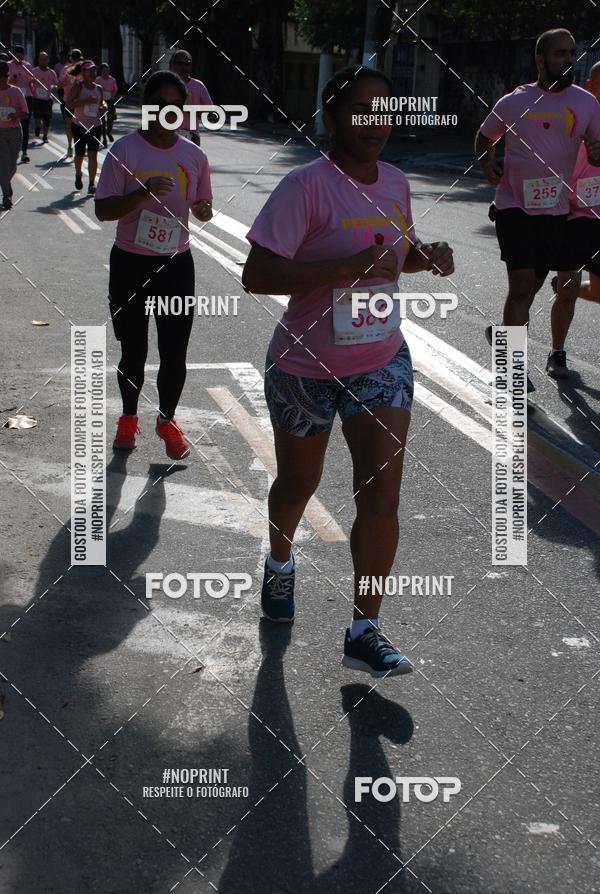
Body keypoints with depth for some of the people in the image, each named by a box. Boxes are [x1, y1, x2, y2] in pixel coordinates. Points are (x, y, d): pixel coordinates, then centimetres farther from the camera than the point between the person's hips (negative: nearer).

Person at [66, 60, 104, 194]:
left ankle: (92, 184, -9)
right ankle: (78, 175, 40)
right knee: (80, 154, 10)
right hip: (79, 126, -2)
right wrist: (85, 101, -25)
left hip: (95, 126, 3)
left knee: (93, 155, -8)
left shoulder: (98, 88, 8)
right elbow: (69, 104, -18)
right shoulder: (78, 86, -6)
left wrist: (102, 108, -1)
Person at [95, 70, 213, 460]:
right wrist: (144, 193, -27)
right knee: (134, 351, 10)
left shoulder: (194, 156, 2)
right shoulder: (125, 150, -8)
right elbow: (103, 209, -11)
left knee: (175, 353, 1)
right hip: (131, 265, -2)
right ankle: (129, 417, 34)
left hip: (176, 264, 2)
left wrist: (203, 209, -10)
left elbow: (202, 205, 14)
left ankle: (167, 420, 26)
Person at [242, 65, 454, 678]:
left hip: (383, 363, 4)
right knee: (298, 484, 17)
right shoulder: (306, 186, -18)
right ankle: (280, 562, 49)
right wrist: (347, 267, -32)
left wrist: (426, 259, -4)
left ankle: (365, 632, 3)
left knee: (381, 495, -6)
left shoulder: (395, 183, 2)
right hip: (305, 368, -4)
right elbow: (257, 274, -26)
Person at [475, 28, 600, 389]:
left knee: (533, 285, 13)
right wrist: (488, 162, -5)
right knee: (522, 282, -11)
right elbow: (485, 138, 15)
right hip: (514, 206, -3)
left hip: (556, 210, 3)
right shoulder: (513, 102, -2)